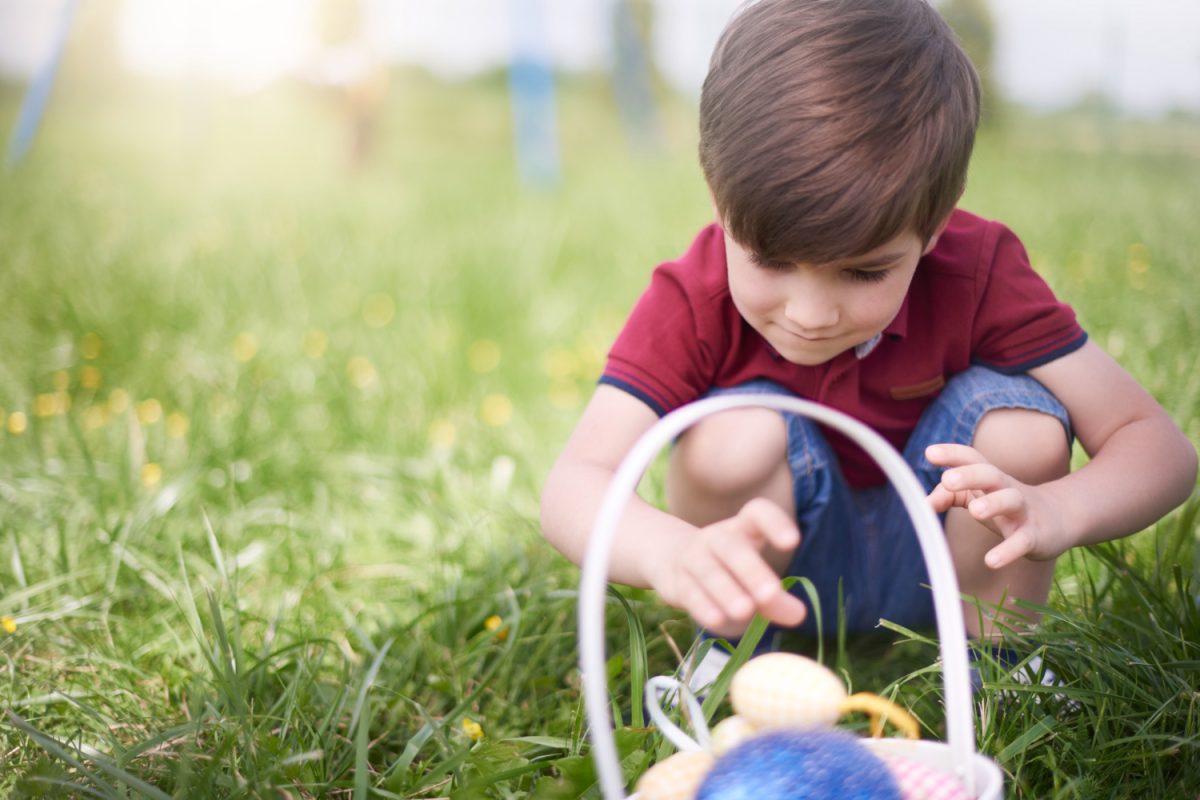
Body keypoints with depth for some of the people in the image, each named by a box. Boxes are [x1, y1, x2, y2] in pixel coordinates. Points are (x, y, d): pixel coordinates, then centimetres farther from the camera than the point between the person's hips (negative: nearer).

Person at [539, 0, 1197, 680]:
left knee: (1024, 420, -27)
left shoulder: (977, 274, -23)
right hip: (779, 567, -1)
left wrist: (1052, 512, -46)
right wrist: (674, 551, -62)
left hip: (935, 568, 1)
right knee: (736, 430, -31)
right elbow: (573, 486, -38)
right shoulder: (695, 301, -26)